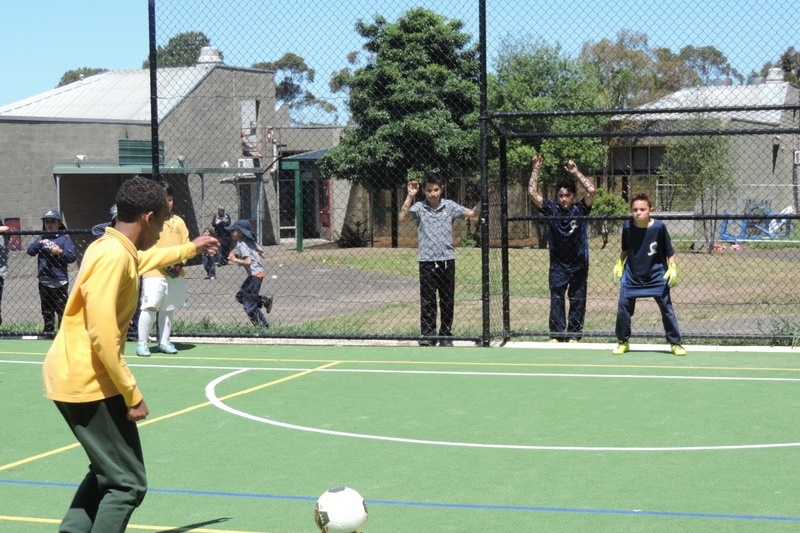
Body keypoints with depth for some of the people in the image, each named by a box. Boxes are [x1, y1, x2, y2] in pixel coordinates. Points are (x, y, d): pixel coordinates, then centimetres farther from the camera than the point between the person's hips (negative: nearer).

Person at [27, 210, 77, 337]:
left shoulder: (65, 238, 1)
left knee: (62, 308, -2)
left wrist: (60, 251, -24)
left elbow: (72, 257, -8)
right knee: (47, 309, 10)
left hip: (60, 281, -4)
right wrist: (40, 243, -13)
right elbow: (30, 251, 2)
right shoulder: (41, 238, 13)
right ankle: (49, 330, 18)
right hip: (44, 281, 4)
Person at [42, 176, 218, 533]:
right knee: (127, 484, -5)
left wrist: (192, 248, 50)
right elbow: (103, 336, -25)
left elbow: (144, 259, 39)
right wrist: (132, 394, -21)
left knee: (106, 473, 20)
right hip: (88, 382, -10)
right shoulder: (113, 257, -19)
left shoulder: (115, 249, 12)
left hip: (71, 377, 11)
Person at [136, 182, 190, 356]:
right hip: (154, 272, -5)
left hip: (176, 275, 5)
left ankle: (164, 342, 23)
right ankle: (142, 343, -5)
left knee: (168, 309, 12)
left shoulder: (179, 221, 12)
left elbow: (186, 245, 11)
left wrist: (180, 262, -6)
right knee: (149, 307, -13)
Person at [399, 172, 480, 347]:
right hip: (427, 261, -2)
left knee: (448, 300, 7)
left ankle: (446, 335, 16)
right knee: (427, 300, 0)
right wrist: (410, 196, -20)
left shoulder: (449, 206, 4)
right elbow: (401, 218, -15)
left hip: (447, 260, 2)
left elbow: (472, 213, 5)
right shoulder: (419, 207, -1)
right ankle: (428, 335, 5)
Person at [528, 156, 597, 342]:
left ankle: (573, 335, 12)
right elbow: (532, 192, -6)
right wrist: (536, 170, -7)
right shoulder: (551, 209, -1)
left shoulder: (580, 209, -2)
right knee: (556, 299, -4)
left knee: (578, 301, 5)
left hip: (579, 264, 0)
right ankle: (556, 334, 0)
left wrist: (576, 172, -11)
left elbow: (592, 191, -14)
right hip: (558, 264, 0)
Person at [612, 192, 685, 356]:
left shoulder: (659, 227, -14)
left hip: (657, 275, -2)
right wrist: (619, 265, 8)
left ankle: (675, 343, 11)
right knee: (623, 306, -1)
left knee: (667, 307, 0)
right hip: (632, 275, 2)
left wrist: (672, 268, -11)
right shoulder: (628, 226, -8)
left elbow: (669, 252, -2)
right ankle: (623, 342, 16)